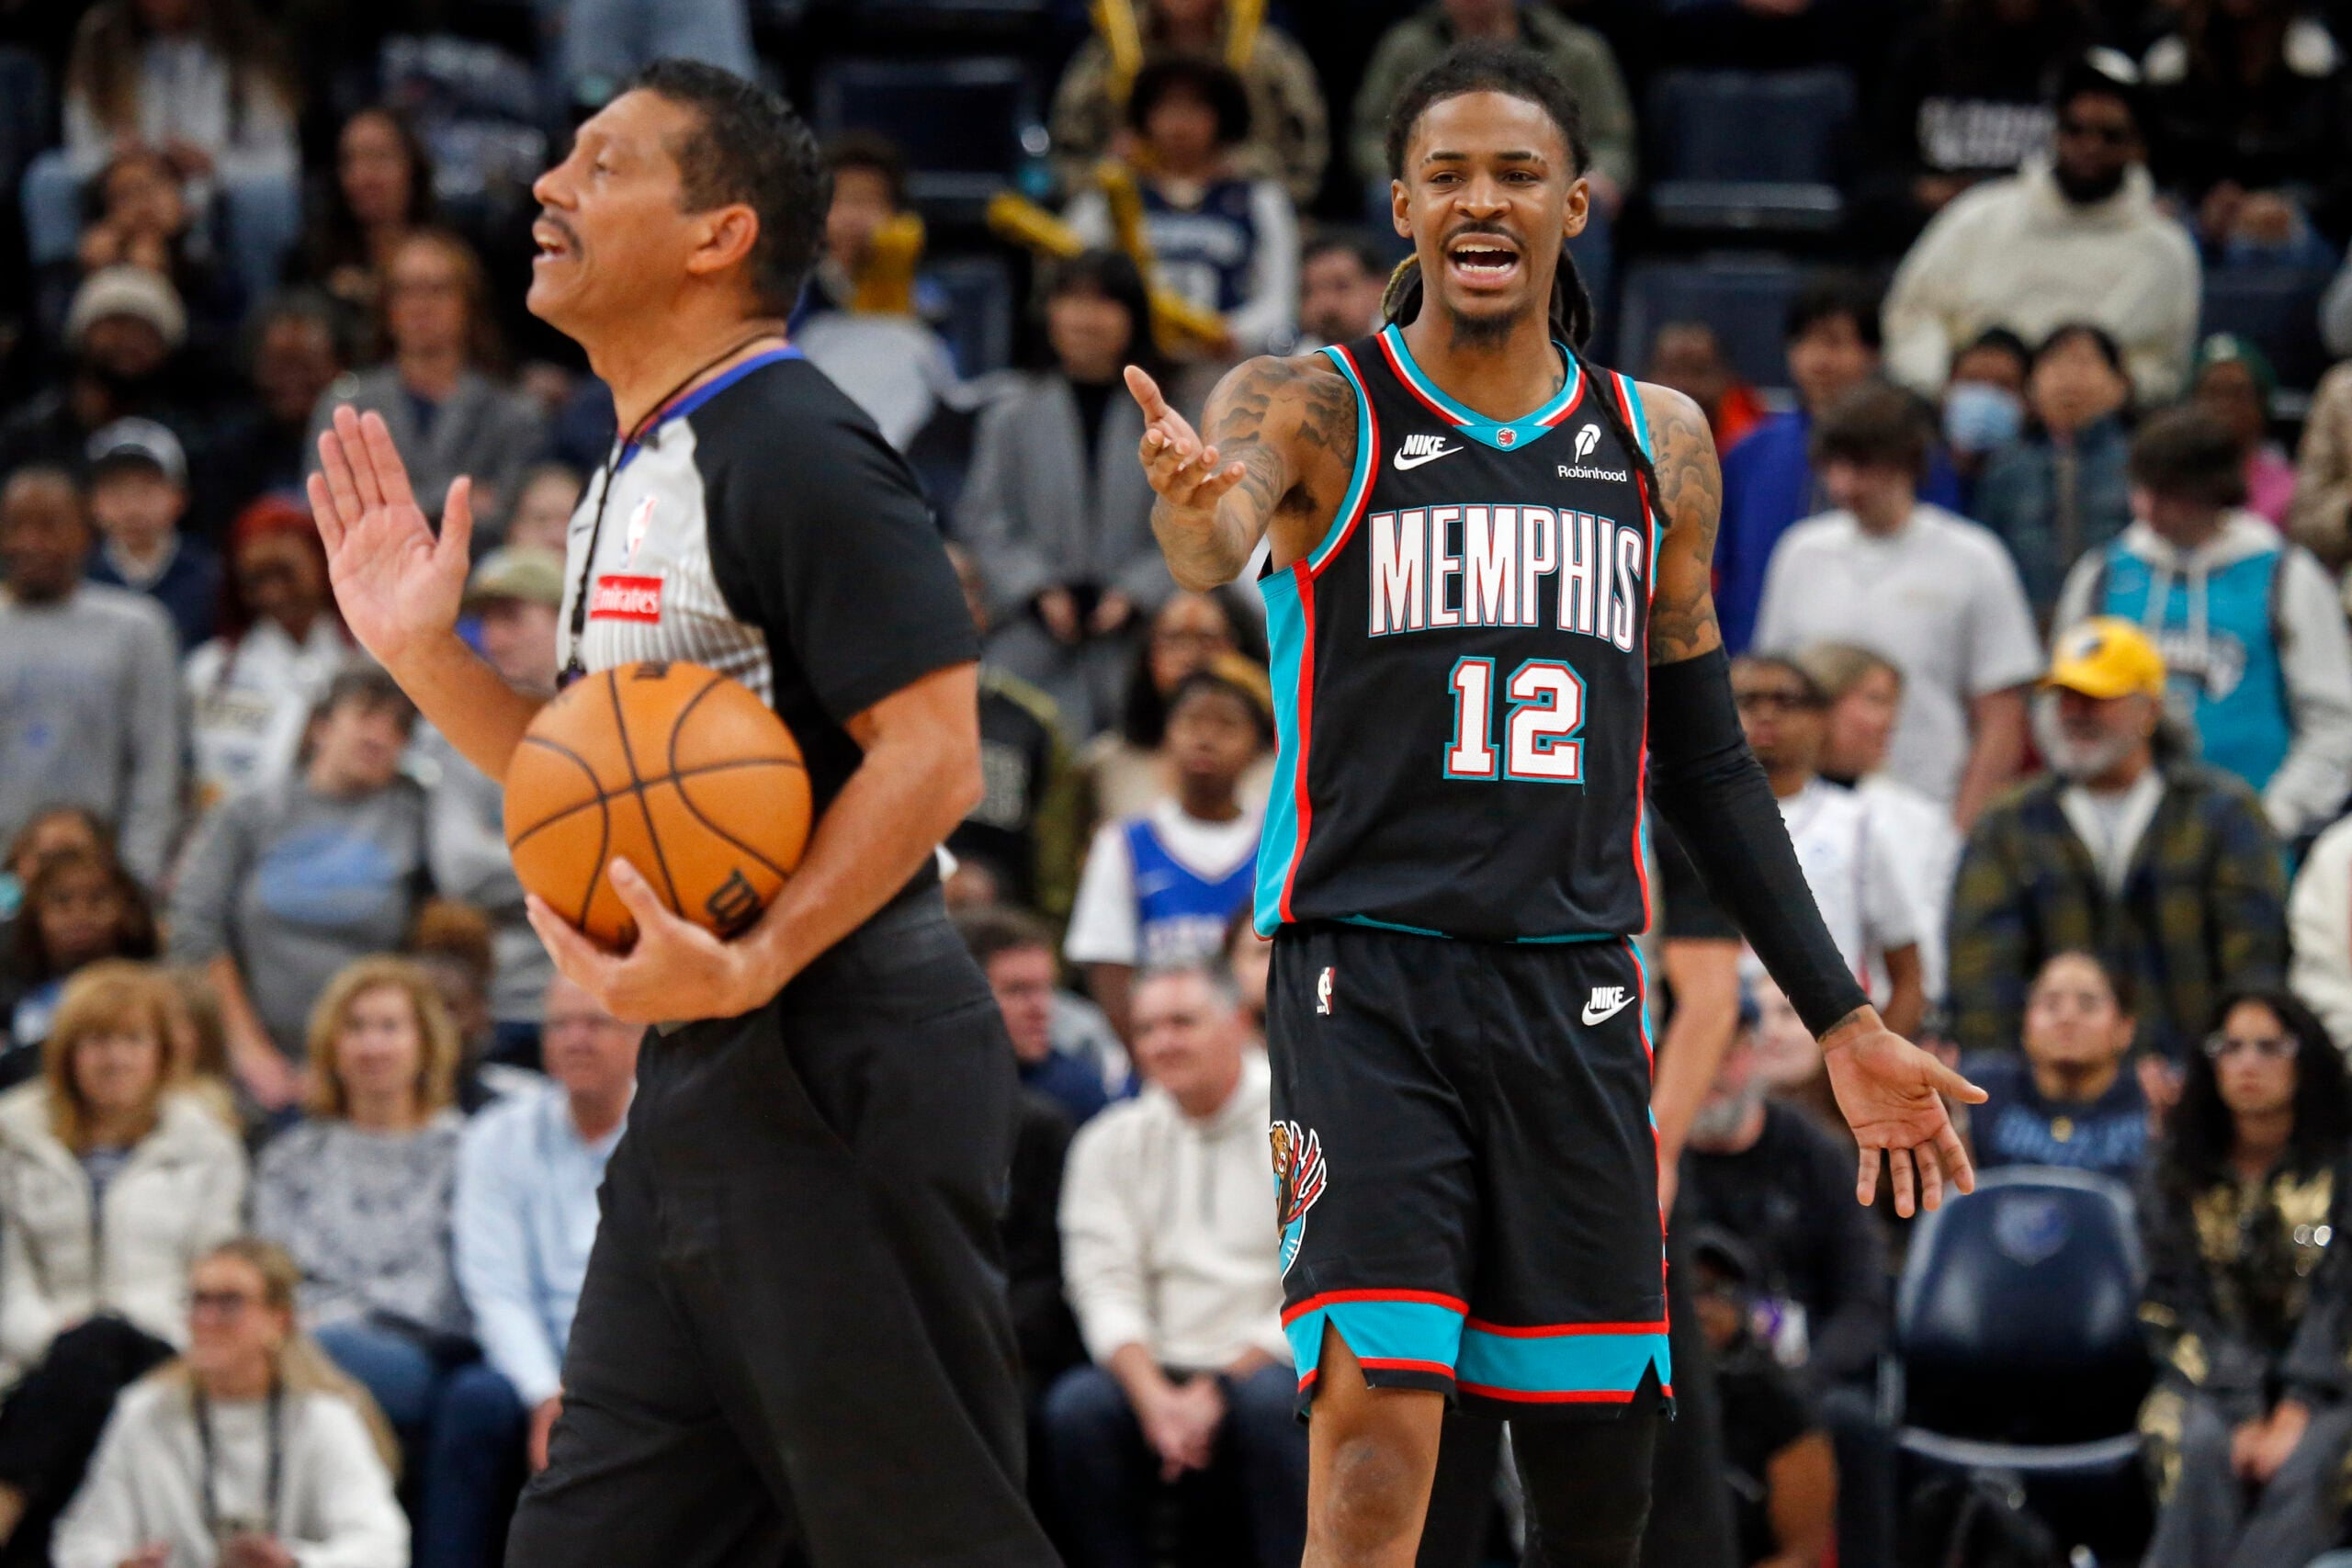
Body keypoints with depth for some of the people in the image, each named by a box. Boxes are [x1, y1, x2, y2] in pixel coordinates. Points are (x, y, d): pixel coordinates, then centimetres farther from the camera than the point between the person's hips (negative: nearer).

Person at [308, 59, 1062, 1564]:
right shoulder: (639, 473, 18)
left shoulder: (796, 452, -13)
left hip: (841, 1084, -10)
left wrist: (751, 968, -29)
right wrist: (426, 652, 10)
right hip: (702, 1095, 10)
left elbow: (932, 754, -20)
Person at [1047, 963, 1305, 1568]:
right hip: (1159, 1370, 3)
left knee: (1271, 1402, -36)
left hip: (1270, 1363, -3)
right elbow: (1105, 1288, 3)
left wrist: (1219, 1392, -14)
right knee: (1076, 1408, -27)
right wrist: (1154, 1397, -15)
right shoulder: (1111, 1142, 13)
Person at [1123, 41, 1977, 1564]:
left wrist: (1845, 1022, 15)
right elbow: (1218, 537, -26)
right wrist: (1196, 507, -51)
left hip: (1579, 993, 4)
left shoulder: (1659, 443, 12)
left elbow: (1706, 762, 18)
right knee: (1376, 1445, -19)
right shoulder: (1314, 409, -1)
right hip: (1369, 980, -4)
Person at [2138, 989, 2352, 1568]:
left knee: (2305, 1463, -33)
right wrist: (2246, 1417, -15)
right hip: (2208, 1383, 1)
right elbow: (2178, 1306, 0)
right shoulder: (2175, 1182, 8)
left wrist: (2291, 1417, -19)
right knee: (2202, 1452, -32)